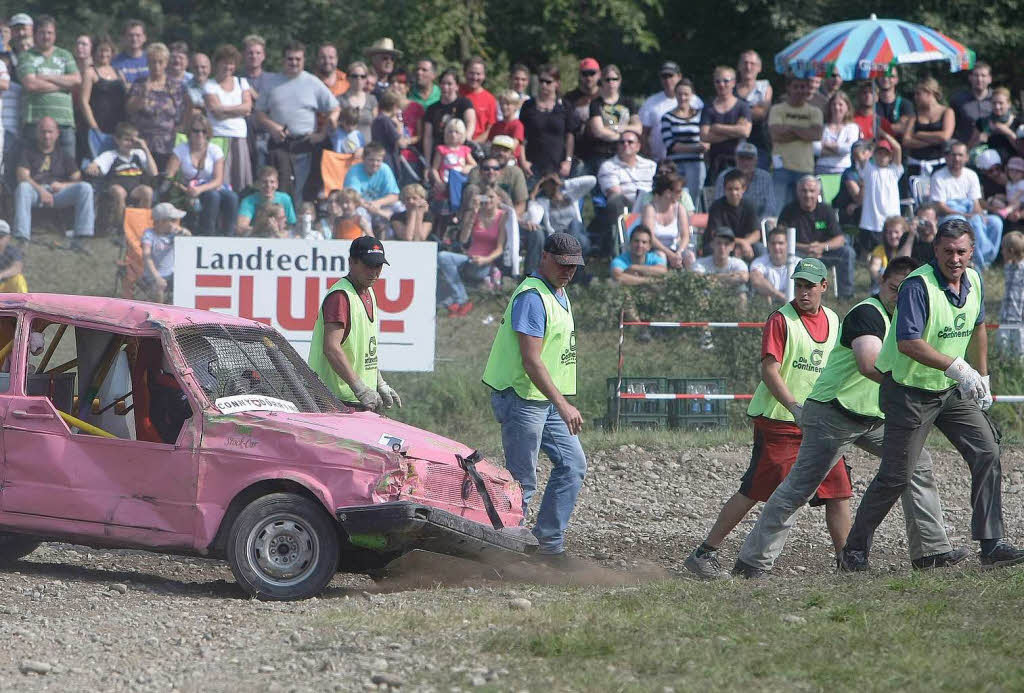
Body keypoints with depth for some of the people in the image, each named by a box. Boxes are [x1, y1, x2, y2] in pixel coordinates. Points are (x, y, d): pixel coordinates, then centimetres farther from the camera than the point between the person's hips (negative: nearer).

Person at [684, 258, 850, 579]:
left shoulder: (832, 320, 12)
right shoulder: (781, 320, -9)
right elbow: (770, 371, -16)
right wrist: (795, 407, -25)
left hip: (816, 422, 7)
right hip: (777, 420, -7)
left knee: (839, 489, 2)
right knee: (754, 491, -9)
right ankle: (704, 554, -3)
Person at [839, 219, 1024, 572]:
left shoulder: (973, 281, 3)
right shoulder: (918, 285, -22)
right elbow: (908, 343, -32)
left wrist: (981, 379, 24)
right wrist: (957, 368, -33)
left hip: (952, 391, 7)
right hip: (909, 393, -7)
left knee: (987, 453, -5)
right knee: (895, 476, -4)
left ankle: (992, 545, -2)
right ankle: (854, 550, 10)